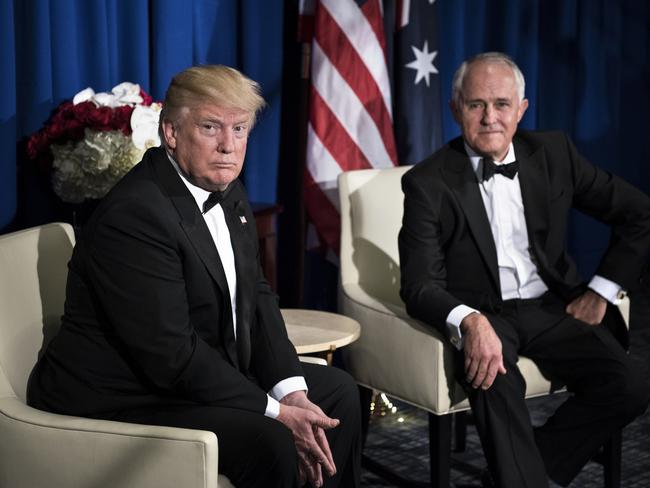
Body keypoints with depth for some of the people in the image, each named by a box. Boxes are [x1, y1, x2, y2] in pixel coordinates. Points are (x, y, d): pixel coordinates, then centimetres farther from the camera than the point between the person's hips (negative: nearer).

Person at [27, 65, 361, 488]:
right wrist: (276, 412, -22)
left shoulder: (227, 190, 5)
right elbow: (170, 354, -27)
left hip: (204, 376, 10)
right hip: (122, 402, -10)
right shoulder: (134, 215, -25)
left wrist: (292, 391, -7)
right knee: (270, 443, -28)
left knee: (338, 391, 14)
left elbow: (256, 296, 7)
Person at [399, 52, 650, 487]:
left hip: (552, 307, 4)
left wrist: (601, 292, 1)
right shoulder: (428, 182, -5)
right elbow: (420, 286, -11)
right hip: (481, 315, -3)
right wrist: (470, 322, -32)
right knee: (494, 380, -38)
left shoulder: (553, 153, 3)